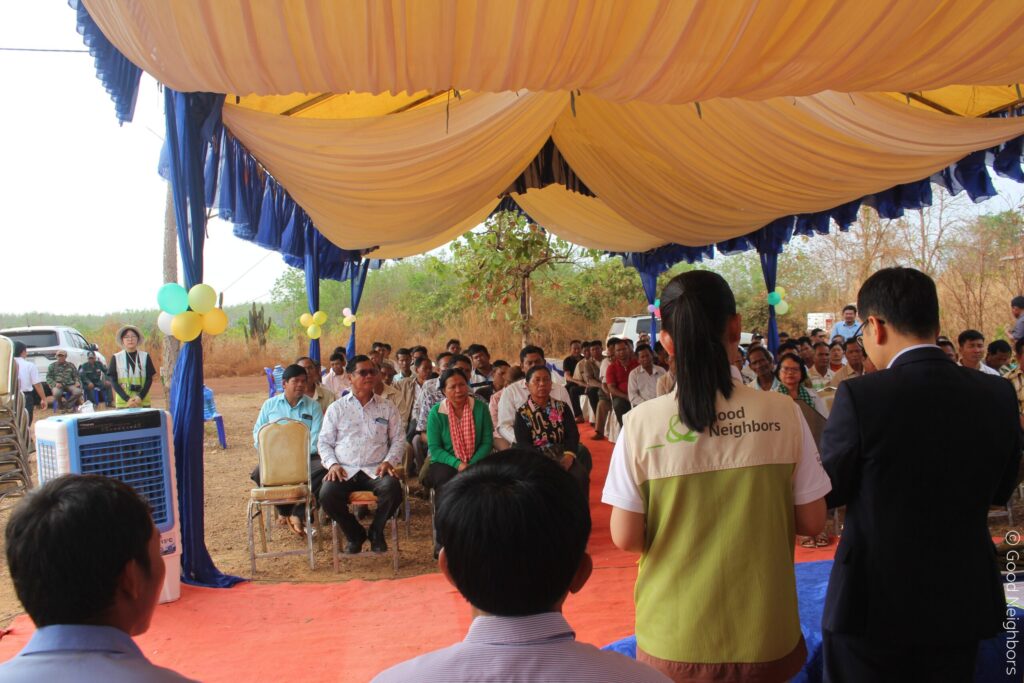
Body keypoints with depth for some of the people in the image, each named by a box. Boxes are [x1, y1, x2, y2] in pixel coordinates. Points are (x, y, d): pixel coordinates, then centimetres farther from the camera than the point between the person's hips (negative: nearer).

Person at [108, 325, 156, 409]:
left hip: (143, 402, 1)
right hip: (123, 403, -1)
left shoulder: (145, 356, 7)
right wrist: (126, 399, -10)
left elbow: (149, 379, 5)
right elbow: (113, 381, 2)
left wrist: (141, 397, -9)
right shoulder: (116, 358, 5)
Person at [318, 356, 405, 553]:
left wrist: (389, 461, -6)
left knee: (393, 489, -32)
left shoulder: (387, 408, 15)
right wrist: (332, 464, -6)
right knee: (326, 494, -30)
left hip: (376, 470, 0)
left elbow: (398, 440, 13)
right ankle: (354, 534, 1)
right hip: (344, 471, 0)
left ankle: (376, 532, 0)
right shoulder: (336, 408, 14)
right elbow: (324, 442, 12)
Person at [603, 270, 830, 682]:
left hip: (675, 641, -1)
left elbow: (625, 538, -11)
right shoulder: (783, 414, -12)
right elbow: (812, 521, -4)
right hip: (765, 637, 1)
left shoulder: (642, 423, -15)